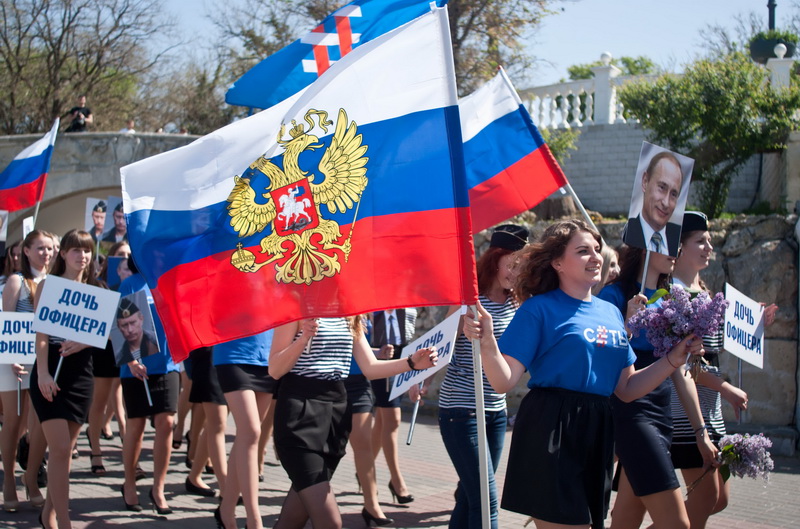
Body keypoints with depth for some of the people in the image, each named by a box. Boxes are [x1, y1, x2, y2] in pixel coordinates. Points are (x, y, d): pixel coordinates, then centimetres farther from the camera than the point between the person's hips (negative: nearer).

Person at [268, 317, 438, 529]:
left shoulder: (350, 317, 14)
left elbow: (370, 367, 10)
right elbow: (275, 370, -9)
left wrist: (411, 363, -6)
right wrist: (303, 339, -24)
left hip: (337, 413, 7)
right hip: (300, 411, -6)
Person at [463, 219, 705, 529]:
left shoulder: (611, 313, 14)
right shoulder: (540, 309, -5)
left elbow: (627, 390, 15)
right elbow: (504, 381, -11)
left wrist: (674, 359, 6)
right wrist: (486, 342, -29)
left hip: (596, 432, 7)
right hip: (550, 432, -7)